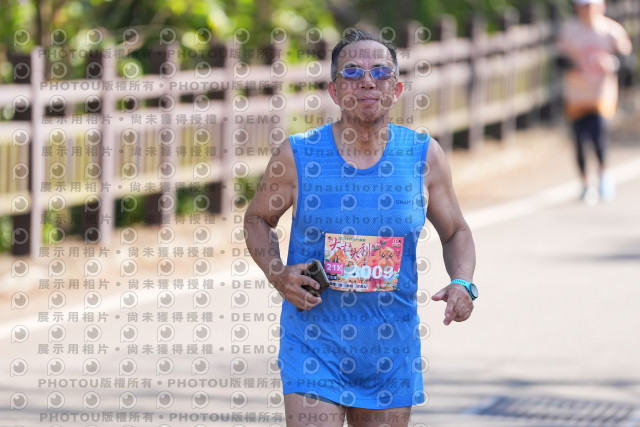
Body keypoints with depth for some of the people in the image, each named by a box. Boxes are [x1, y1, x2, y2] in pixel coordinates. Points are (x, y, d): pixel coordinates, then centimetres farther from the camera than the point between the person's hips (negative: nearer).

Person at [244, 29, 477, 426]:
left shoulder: (425, 156, 0)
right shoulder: (298, 155, -5)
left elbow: (456, 232, 12)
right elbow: (259, 218, 11)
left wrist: (462, 284, -8)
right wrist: (276, 273, -8)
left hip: (391, 353, 2)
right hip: (314, 347, -2)